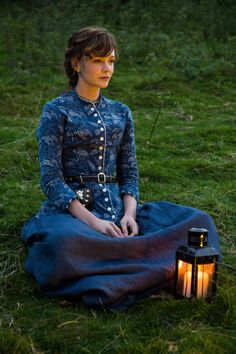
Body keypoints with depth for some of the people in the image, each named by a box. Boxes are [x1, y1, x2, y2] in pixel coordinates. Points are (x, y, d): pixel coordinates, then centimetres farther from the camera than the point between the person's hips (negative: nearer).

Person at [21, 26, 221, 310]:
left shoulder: (121, 113, 14)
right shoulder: (56, 111, -1)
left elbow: (129, 174, 12)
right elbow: (51, 178, -9)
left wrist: (129, 213, -9)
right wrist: (92, 222, -21)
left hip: (116, 208, 5)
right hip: (70, 210, -5)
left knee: (199, 220, -14)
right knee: (67, 241, -43)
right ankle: (159, 268, -26)